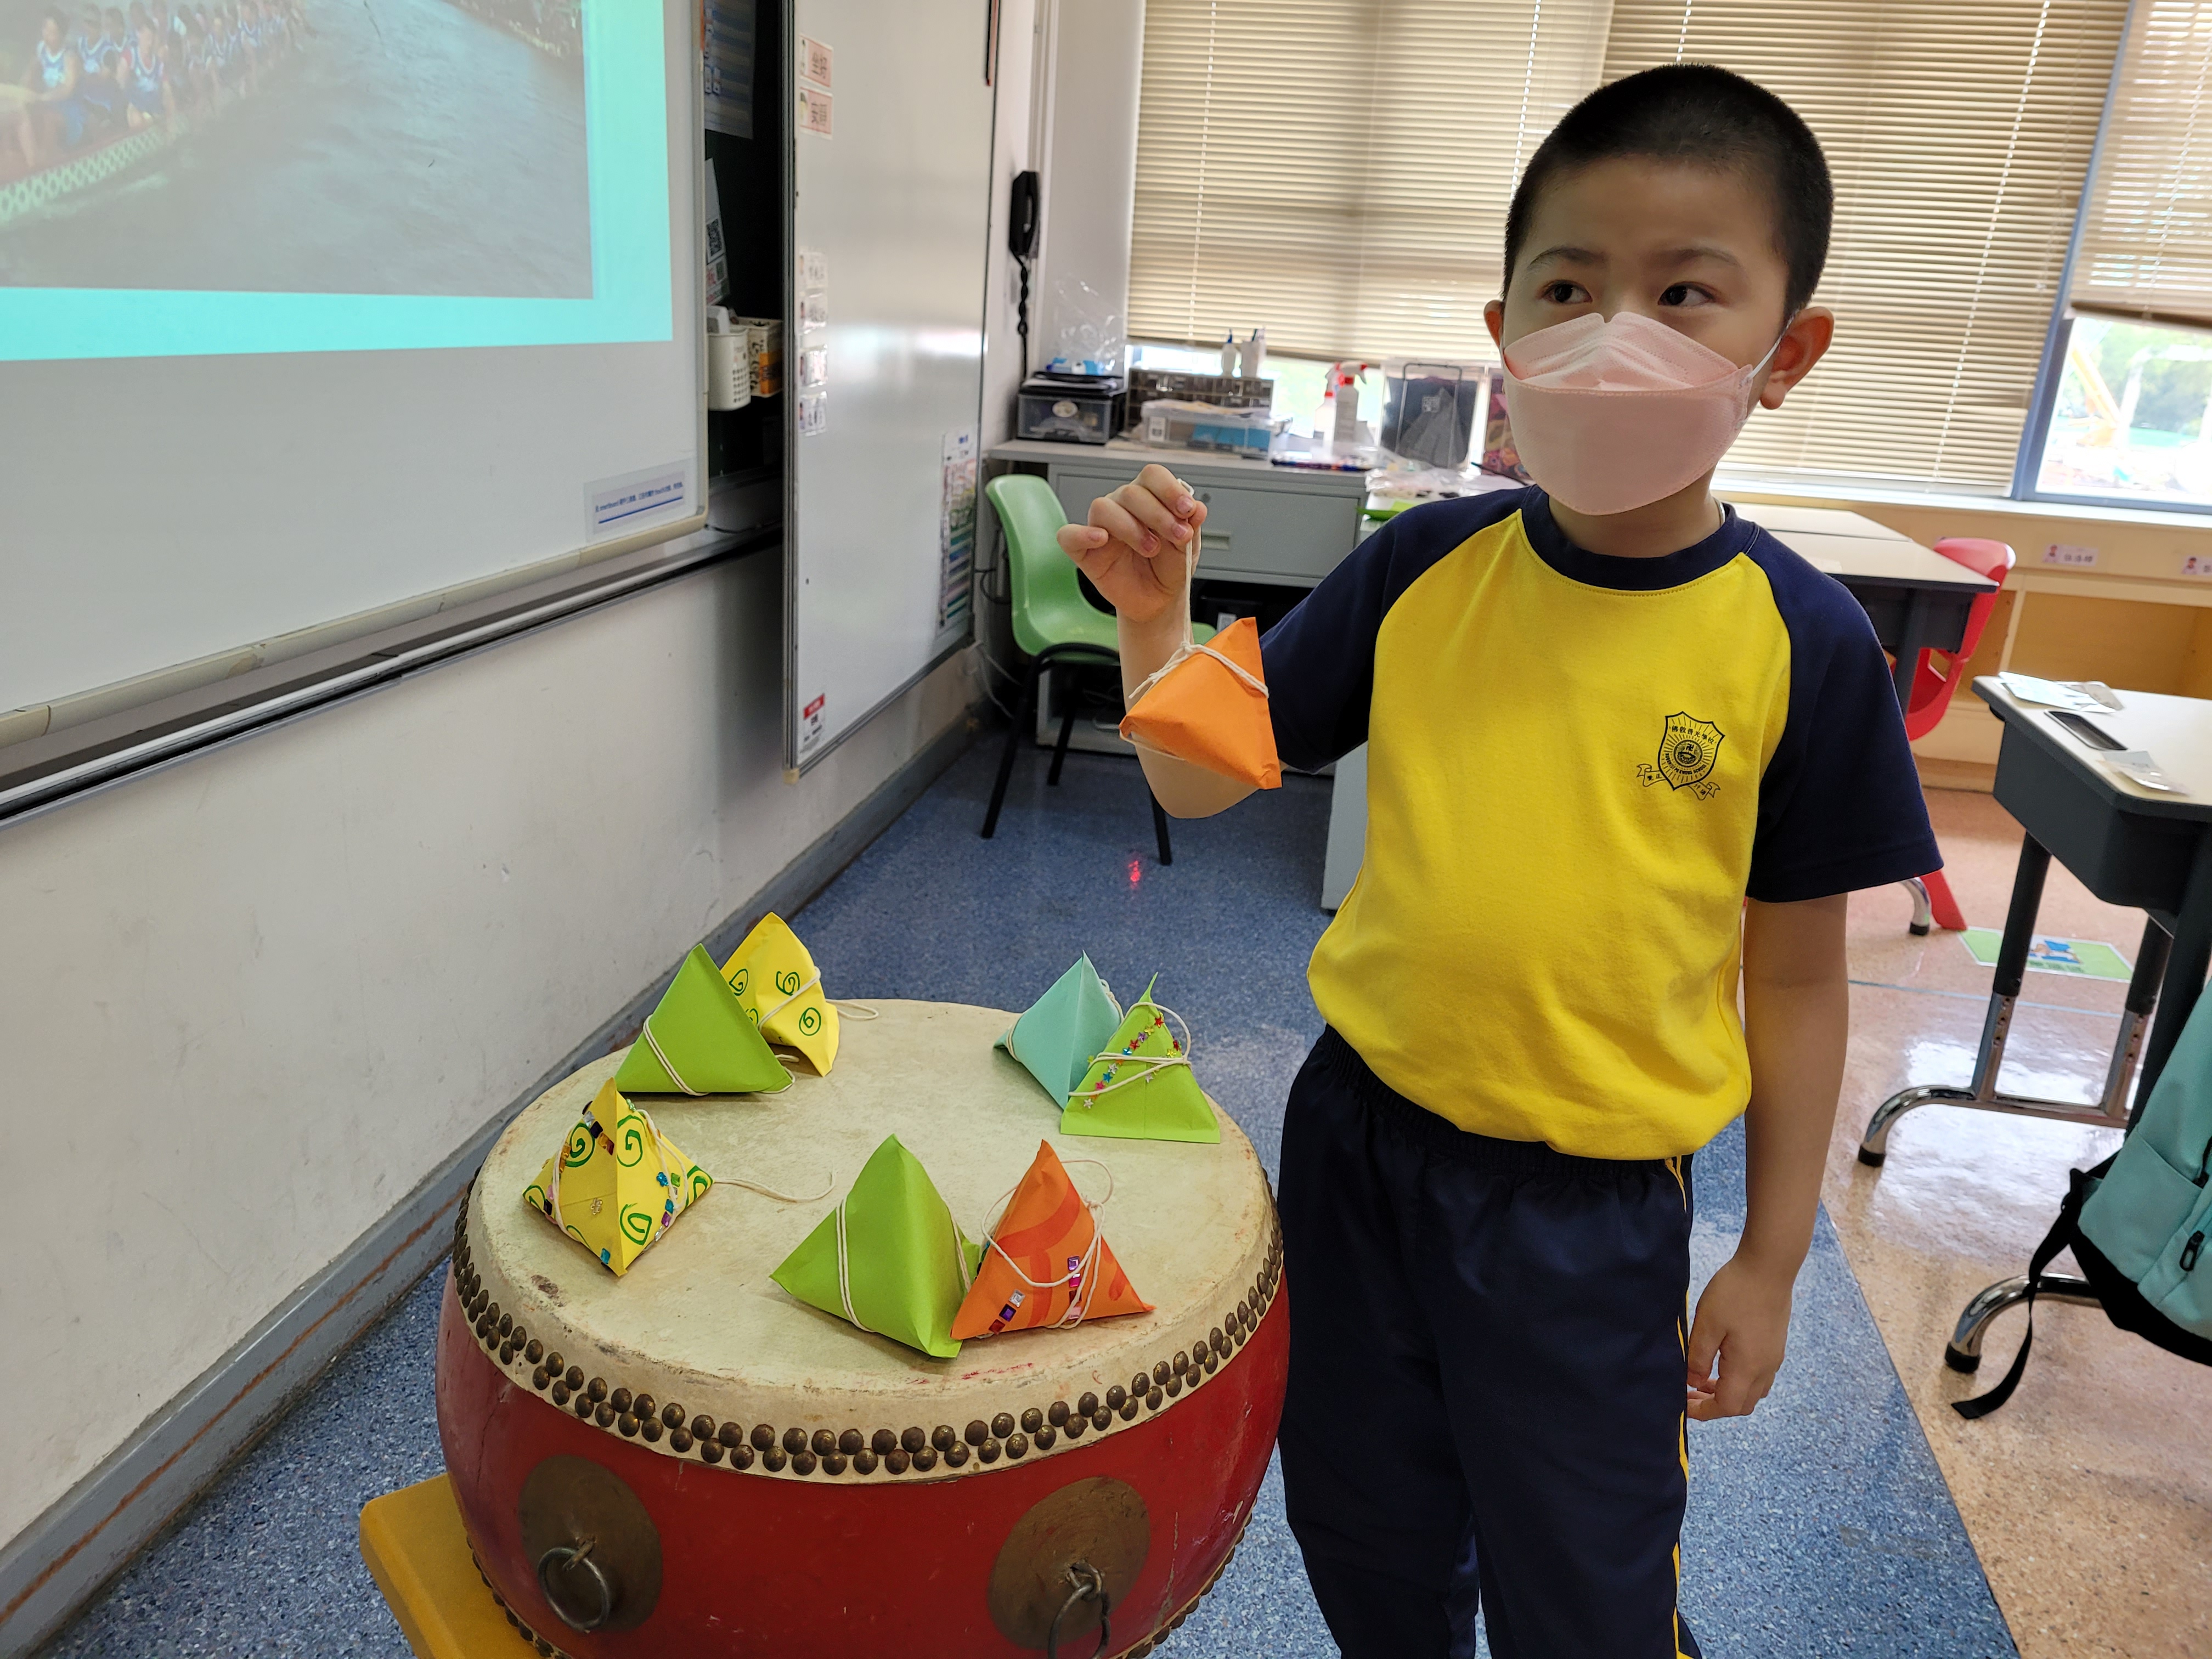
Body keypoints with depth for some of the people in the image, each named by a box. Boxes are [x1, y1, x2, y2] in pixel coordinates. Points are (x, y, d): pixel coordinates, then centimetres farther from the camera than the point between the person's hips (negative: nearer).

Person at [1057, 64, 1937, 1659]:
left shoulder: (1804, 643, -12)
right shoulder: (1425, 569, -7)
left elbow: (1799, 978, -4)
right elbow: (1201, 783, -2)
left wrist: (1772, 1261, 2)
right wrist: (1157, 616, -20)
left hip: (1594, 1199, -2)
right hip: (1359, 1132, 3)